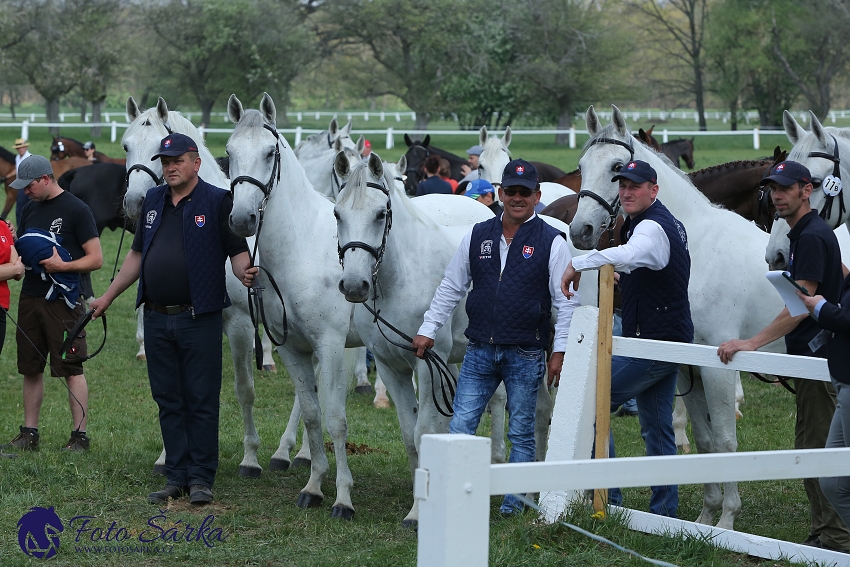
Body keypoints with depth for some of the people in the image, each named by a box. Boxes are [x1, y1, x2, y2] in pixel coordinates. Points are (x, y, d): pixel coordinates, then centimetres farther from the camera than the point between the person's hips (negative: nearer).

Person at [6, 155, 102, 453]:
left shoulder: (76, 210, -6)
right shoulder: (30, 209, 15)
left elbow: (96, 259, -7)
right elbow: (19, 251, 23)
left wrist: (61, 265, -18)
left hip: (62, 300, -7)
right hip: (30, 297, 7)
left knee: (72, 369, -5)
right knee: (30, 369, 9)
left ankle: (79, 435, -2)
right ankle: (29, 433, 15)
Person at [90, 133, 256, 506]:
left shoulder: (217, 202, -5)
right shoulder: (153, 201, 13)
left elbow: (238, 251, -8)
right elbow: (137, 254, 20)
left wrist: (245, 273, -31)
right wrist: (108, 297, 21)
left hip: (199, 318, -6)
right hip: (157, 319, 6)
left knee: (201, 401, -1)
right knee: (168, 401, 9)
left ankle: (201, 478, 6)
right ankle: (177, 478, 15)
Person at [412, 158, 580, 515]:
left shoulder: (551, 242, -4)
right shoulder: (477, 237, 6)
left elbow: (566, 302, -4)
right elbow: (450, 288, 13)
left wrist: (561, 351, -9)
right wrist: (428, 330, 8)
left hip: (525, 356, -3)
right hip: (480, 351, 3)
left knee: (521, 433, 7)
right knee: (460, 426, -2)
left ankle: (514, 500, 18)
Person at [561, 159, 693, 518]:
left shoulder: (651, 227, -18)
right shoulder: (669, 223, 16)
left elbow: (628, 255, -41)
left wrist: (577, 264, -35)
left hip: (652, 342, -11)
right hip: (671, 340, 11)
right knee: (657, 428, 14)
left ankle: (608, 498, -7)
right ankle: (665, 511, 18)